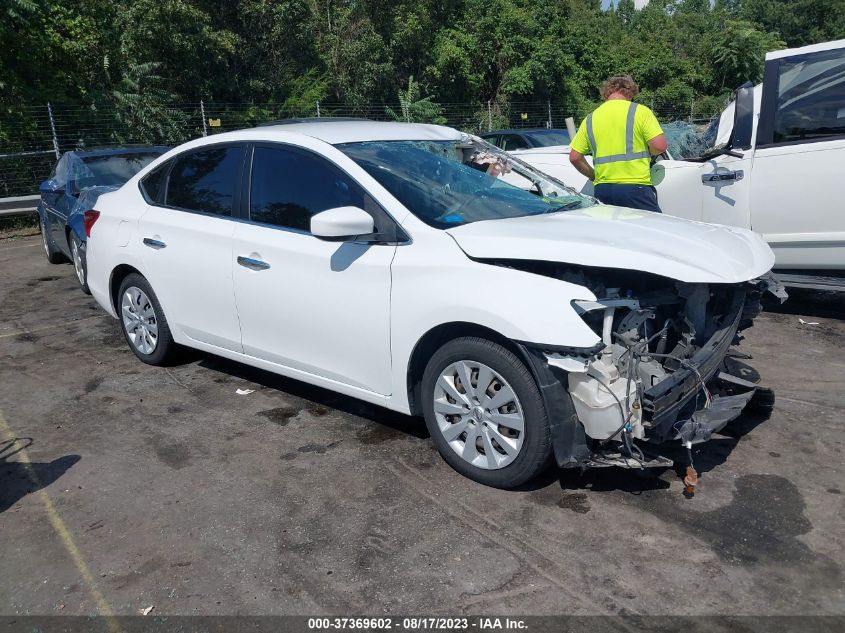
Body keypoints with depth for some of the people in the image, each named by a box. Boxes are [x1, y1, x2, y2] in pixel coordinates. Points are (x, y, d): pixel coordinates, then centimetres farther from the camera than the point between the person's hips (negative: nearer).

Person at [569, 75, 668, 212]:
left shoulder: (590, 118, 11)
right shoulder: (640, 111, -1)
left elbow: (574, 157, 9)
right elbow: (660, 146, -8)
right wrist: (644, 152, 13)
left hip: (601, 189, 5)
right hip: (635, 186, -4)